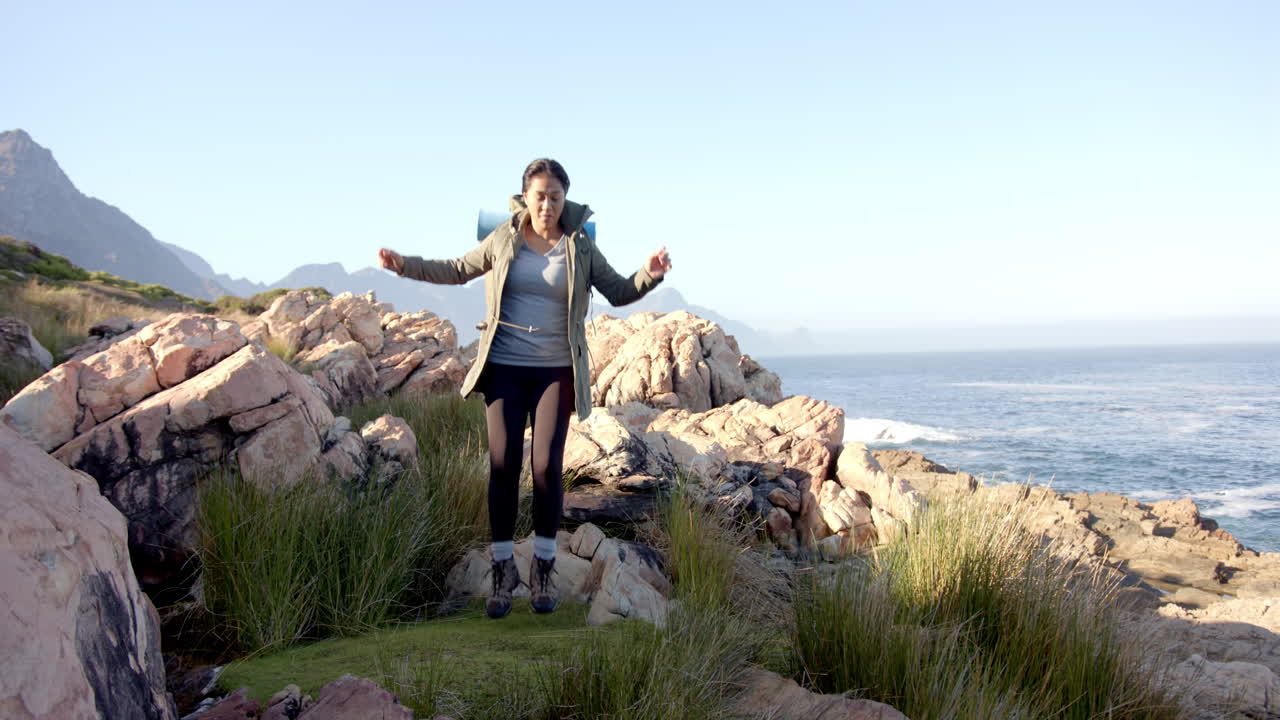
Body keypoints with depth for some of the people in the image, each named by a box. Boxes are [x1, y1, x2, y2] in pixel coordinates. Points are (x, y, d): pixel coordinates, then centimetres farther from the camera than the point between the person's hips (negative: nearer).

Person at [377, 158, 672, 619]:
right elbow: (460, 270, 17)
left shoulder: (580, 247, 2)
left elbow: (618, 291, 7)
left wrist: (649, 275, -12)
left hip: (556, 369, -1)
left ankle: (544, 568, 13)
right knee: (503, 465, -1)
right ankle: (503, 568, 12)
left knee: (546, 465, -3)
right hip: (504, 367, 1)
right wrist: (406, 266, 9)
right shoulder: (502, 239, 3)